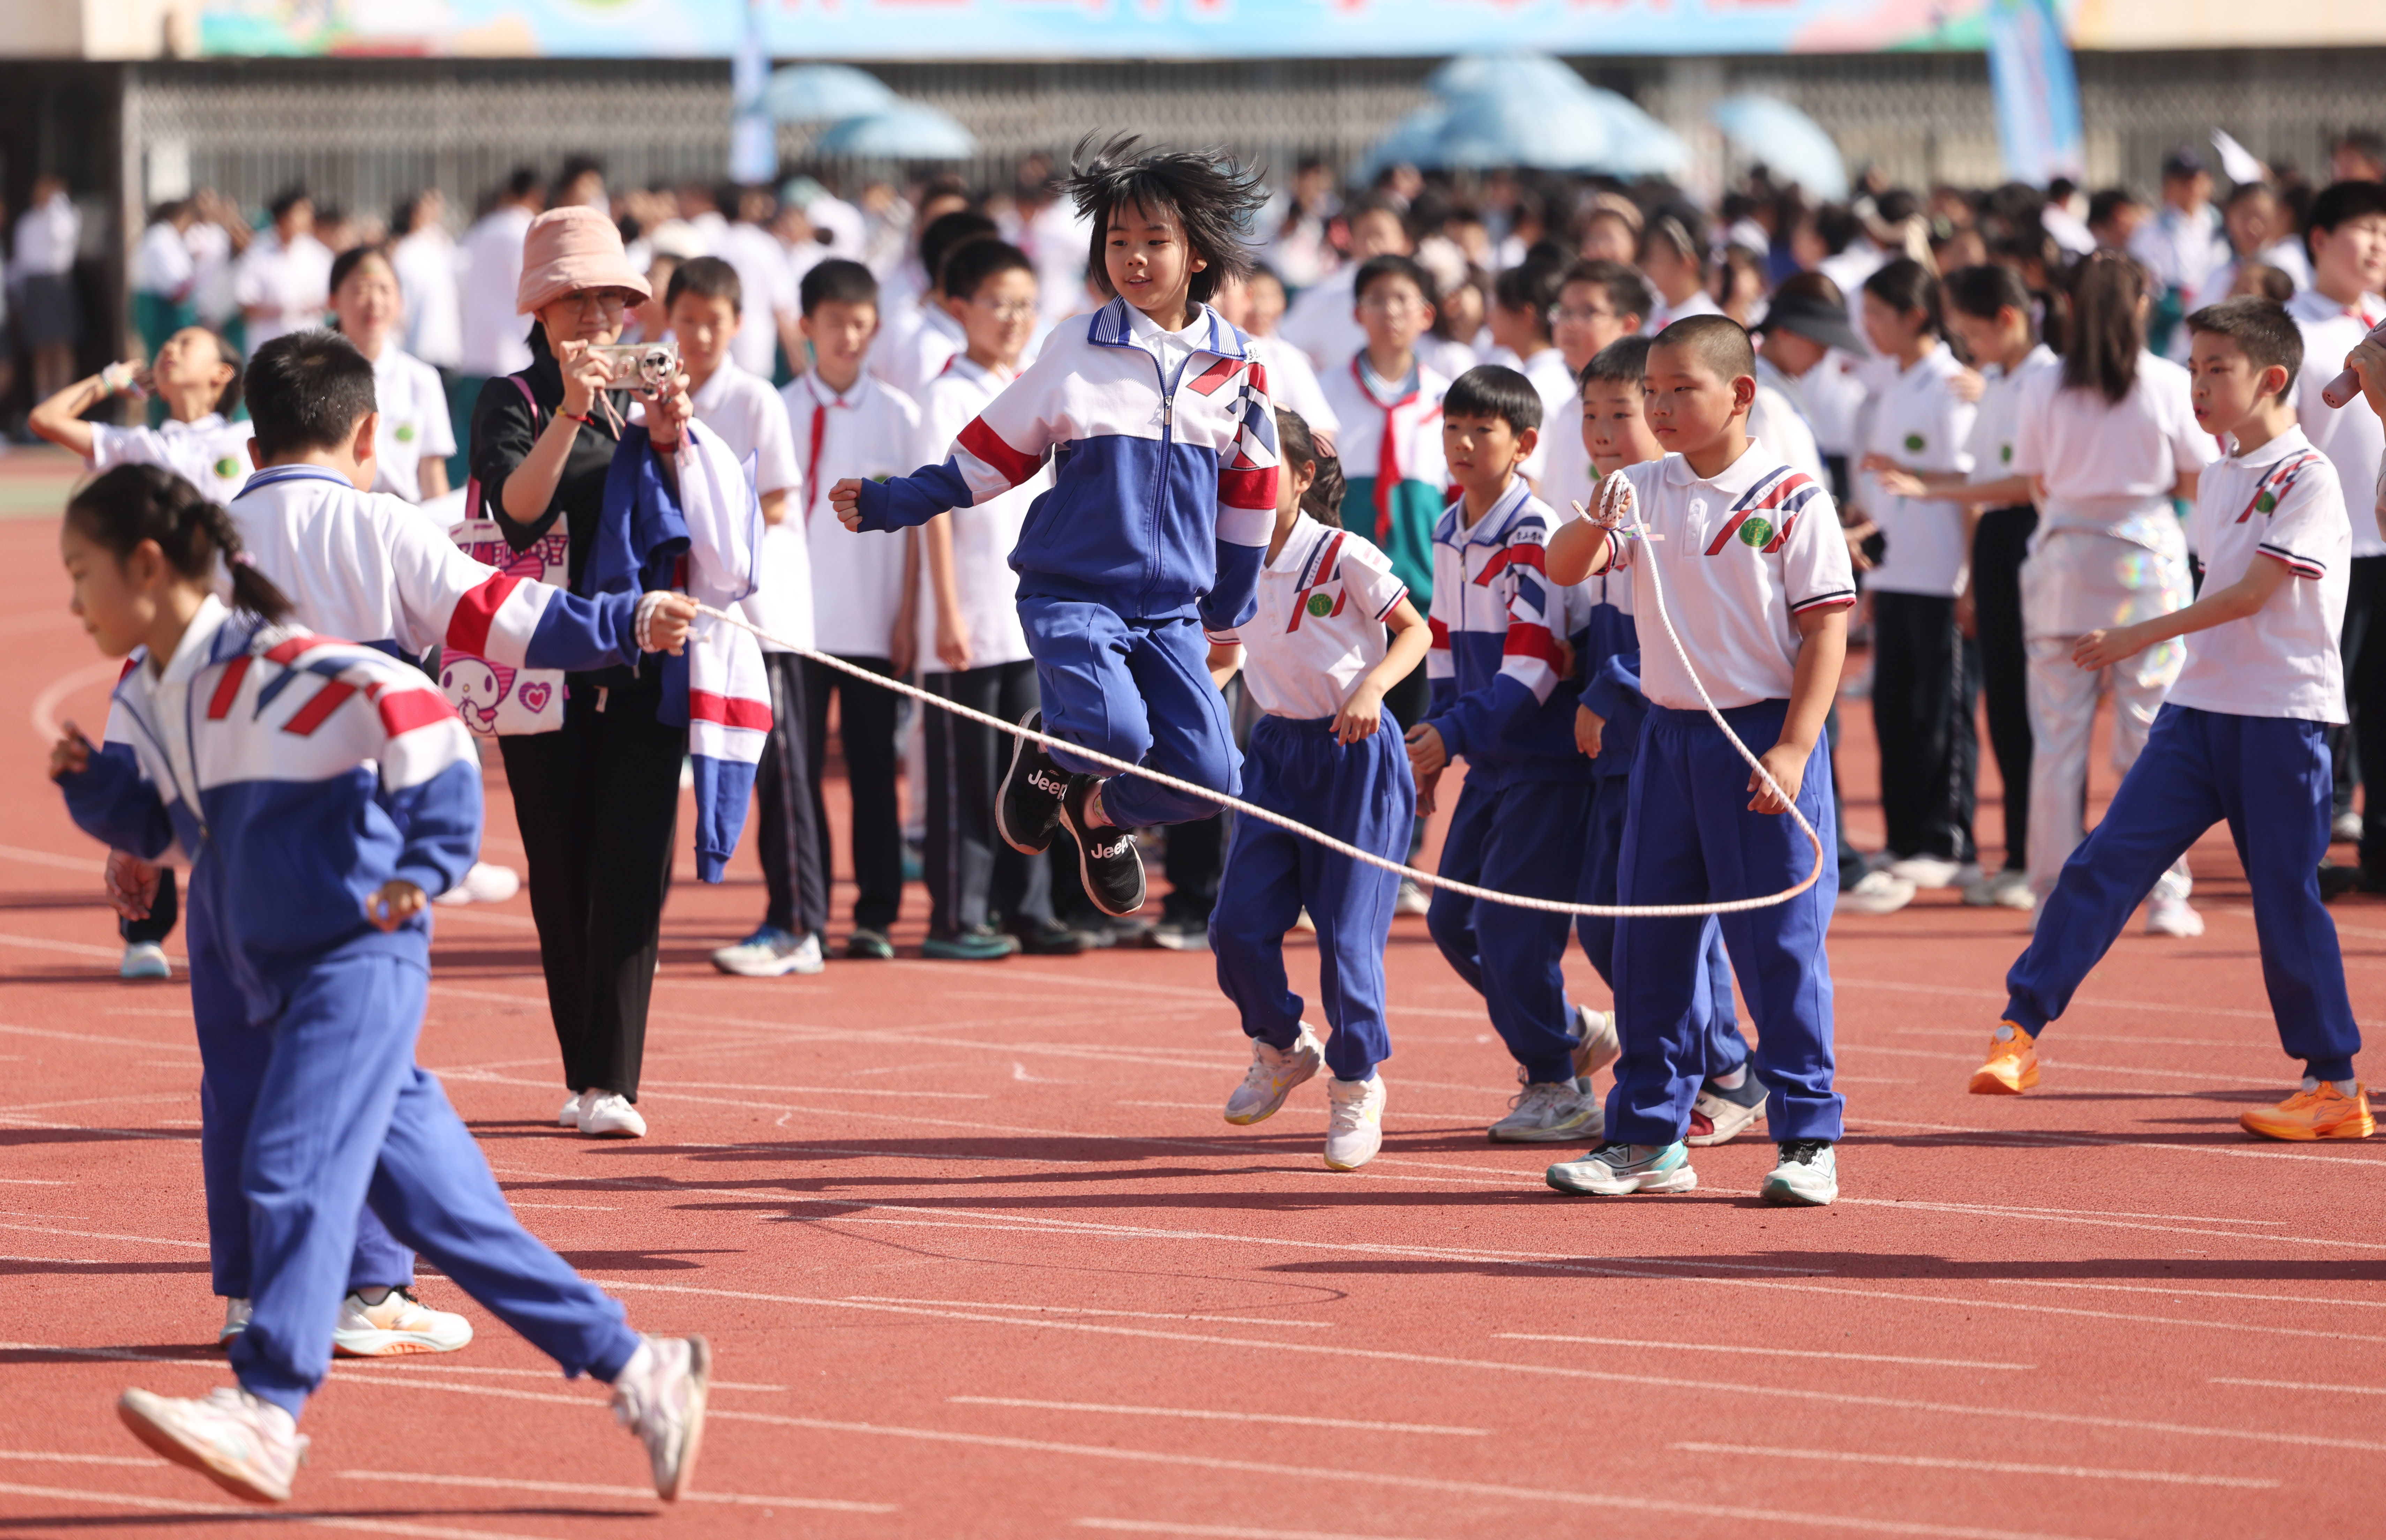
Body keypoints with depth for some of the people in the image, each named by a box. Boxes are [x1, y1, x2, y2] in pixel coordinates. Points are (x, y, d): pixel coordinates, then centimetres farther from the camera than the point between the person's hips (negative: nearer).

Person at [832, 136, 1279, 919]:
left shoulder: (1235, 371, 4)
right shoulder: (1075, 353, -1)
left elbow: (1249, 498, 15)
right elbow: (988, 458, 6)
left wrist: (1229, 612, 20)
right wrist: (888, 504, 1)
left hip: (1172, 610, 3)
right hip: (1071, 590, -3)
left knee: (1205, 776, -9)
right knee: (1113, 730, -29)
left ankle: (1102, 812, 25)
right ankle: (1049, 757, 10)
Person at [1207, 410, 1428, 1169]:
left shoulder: (1344, 556, -14)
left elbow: (1416, 632, -8)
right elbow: (1223, 658, 16)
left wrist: (1372, 687, -25)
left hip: (1355, 751, -5)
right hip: (1278, 750, 5)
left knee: (1346, 932, -5)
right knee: (1237, 922, -2)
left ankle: (1357, 1084, 13)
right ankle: (1281, 1046, 25)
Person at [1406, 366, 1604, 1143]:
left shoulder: (1534, 536, -16)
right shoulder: (1449, 532, 10)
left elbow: (1534, 664, -22)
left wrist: (1456, 732, -25)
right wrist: (1435, 744, 15)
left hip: (1547, 763, -9)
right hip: (1491, 760, 9)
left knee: (1508, 920, -9)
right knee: (1452, 918, 10)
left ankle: (1554, 1089, 4)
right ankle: (1571, 1029, 27)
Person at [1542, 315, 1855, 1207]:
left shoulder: (1793, 500, -7)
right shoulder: (1645, 491, 6)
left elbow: (1826, 630, -8)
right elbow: (1563, 569, -2)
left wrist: (1794, 748, -15)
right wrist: (1598, 522, -24)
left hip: (1764, 736, -5)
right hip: (1668, 732, 5)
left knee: (1780, 943, -3)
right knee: (1649, 939, 7)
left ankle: (1808, 1139, 5)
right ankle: (1648, 1137, 16)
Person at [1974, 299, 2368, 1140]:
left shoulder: (2307, 478, -12)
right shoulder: (2216, 478, 13)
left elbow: (2250, 593, -19)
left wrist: (2141, 636, -21)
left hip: (2282, 720, -7)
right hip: (2199, 708, 7)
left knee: (2286, 898, -1)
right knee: (2105, 860, -5)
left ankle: (2335, 1084, 11)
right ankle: (2021, 1028, -6)